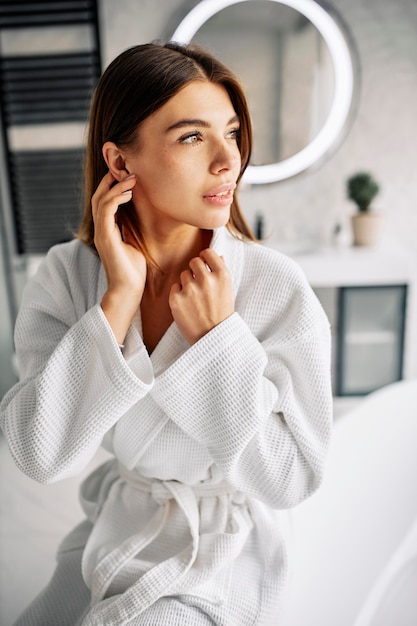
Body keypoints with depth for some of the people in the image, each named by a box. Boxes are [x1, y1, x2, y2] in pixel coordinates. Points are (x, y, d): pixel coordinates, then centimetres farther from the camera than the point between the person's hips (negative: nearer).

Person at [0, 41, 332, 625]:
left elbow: (290, 478, -18)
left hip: (222, 552, -2)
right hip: (114, 528, 3)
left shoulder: (277, 287, -23)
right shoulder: (68, 273, -14)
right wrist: (120, 298, -28)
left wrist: (218, 337, -29)